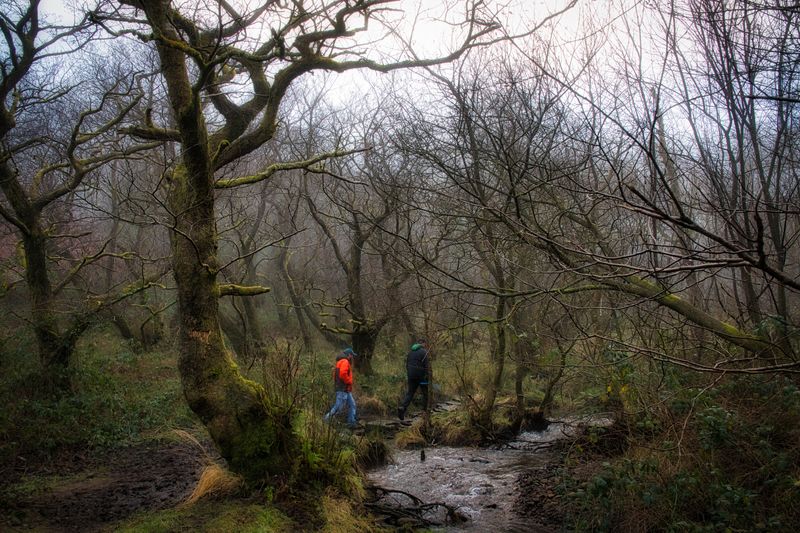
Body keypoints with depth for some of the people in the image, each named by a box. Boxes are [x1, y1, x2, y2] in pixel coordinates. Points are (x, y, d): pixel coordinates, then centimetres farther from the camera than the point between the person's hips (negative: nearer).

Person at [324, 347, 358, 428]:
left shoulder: (341, 362, 21)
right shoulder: (345, 362, -12)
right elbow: (343, 374, -27)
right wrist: (349, 381, -13)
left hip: (346, 389, 11)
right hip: (343, 389, -11)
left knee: (352, 405, 9)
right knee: (338, 406, -9)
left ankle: (351, 422, 10)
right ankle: (325, 419, -3)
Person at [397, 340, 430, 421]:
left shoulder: (410, 352, 13)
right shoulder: (425, 352, -7)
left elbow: (407, 364, 16)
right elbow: (427, 366, -14)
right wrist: (428, 377, -12)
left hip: (411, 375, 5)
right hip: (421, 376, -5)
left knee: (410, 393, 7)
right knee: (426, 393, 11)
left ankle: (402, 407, -14)